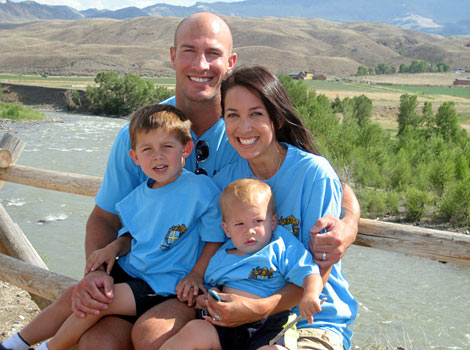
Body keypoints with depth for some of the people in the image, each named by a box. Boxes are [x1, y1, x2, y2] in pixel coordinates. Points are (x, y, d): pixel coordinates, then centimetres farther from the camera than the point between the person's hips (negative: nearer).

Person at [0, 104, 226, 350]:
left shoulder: (201, 189, -18)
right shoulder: (138, 196, 2)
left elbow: (216, 237, -12)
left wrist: (197, 274, -18)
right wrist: (115, 247, -4)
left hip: (163, 284, -6)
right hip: (129, 269, 7)